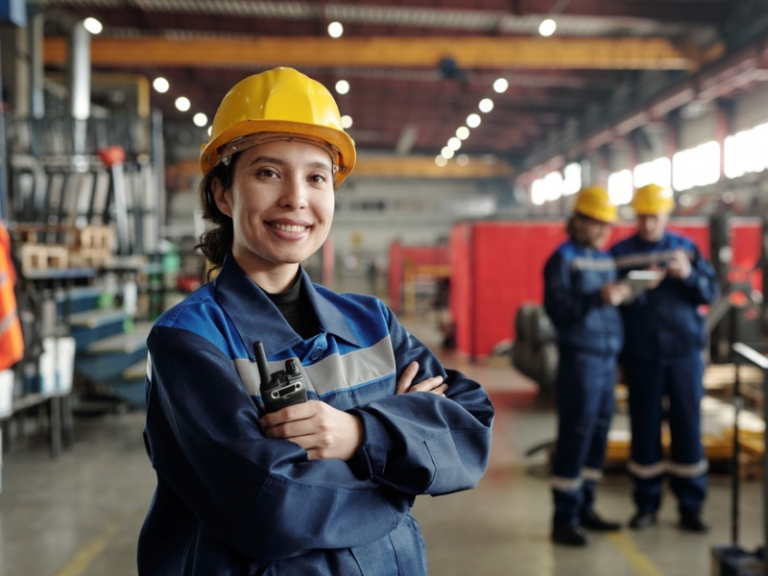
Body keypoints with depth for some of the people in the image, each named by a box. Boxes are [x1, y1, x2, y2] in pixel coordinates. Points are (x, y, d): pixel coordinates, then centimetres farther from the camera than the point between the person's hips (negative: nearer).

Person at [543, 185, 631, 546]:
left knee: (599, 432, 11)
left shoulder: (606, 259, 16)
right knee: (575, 435, -5)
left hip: (607, 356, 7)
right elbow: (556, 307, -16)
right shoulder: (563, 258, -5)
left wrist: (623, 294, 3)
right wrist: (598, 298, -24)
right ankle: (564, 519, 2)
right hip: (580, 355, -7)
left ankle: (585, 508, 23)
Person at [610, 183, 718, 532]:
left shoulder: (686, 248, 8)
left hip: (684, 351, 1)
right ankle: (646, 505, 16)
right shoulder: (620, 253, 4)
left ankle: (690, 507, 13)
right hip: (641, 356, -1)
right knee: (644, 428, 4)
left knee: (688, 427, 3)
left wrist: (689, 274, -15)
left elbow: (710, 293, 3)